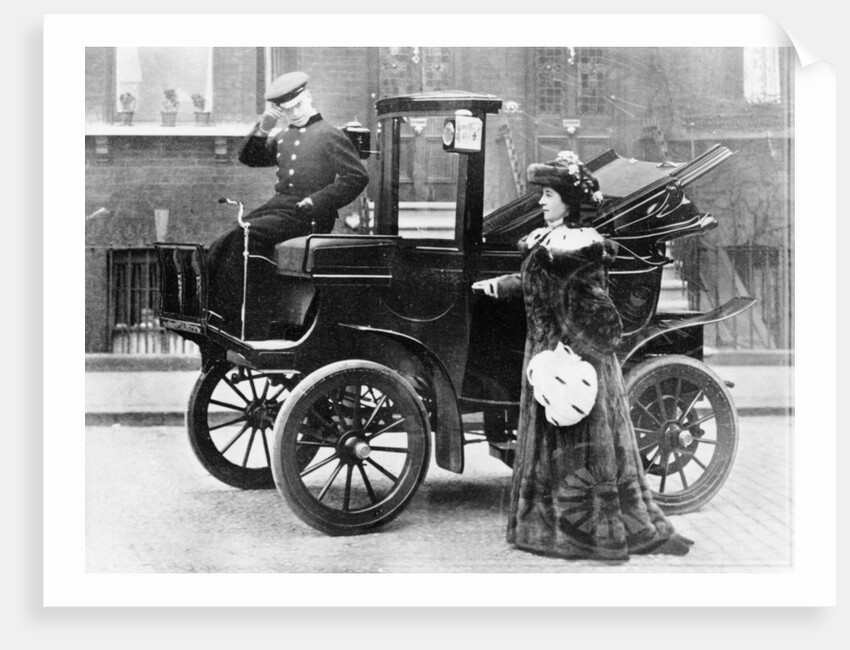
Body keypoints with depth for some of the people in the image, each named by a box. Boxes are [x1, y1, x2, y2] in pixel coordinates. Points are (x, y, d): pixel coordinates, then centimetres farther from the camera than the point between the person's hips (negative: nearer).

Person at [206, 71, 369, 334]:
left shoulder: (330, 135, 2)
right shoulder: (283, 137, 22)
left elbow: (358, 176, -7)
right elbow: (248, 157, 24)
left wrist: (317, 201, -15)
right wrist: (263, 129, 6)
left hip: (305, 216, -7)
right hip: (277, 207, 7)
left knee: (246, 233, -29)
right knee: (219, 249, -11)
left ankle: (227, 317, -29)